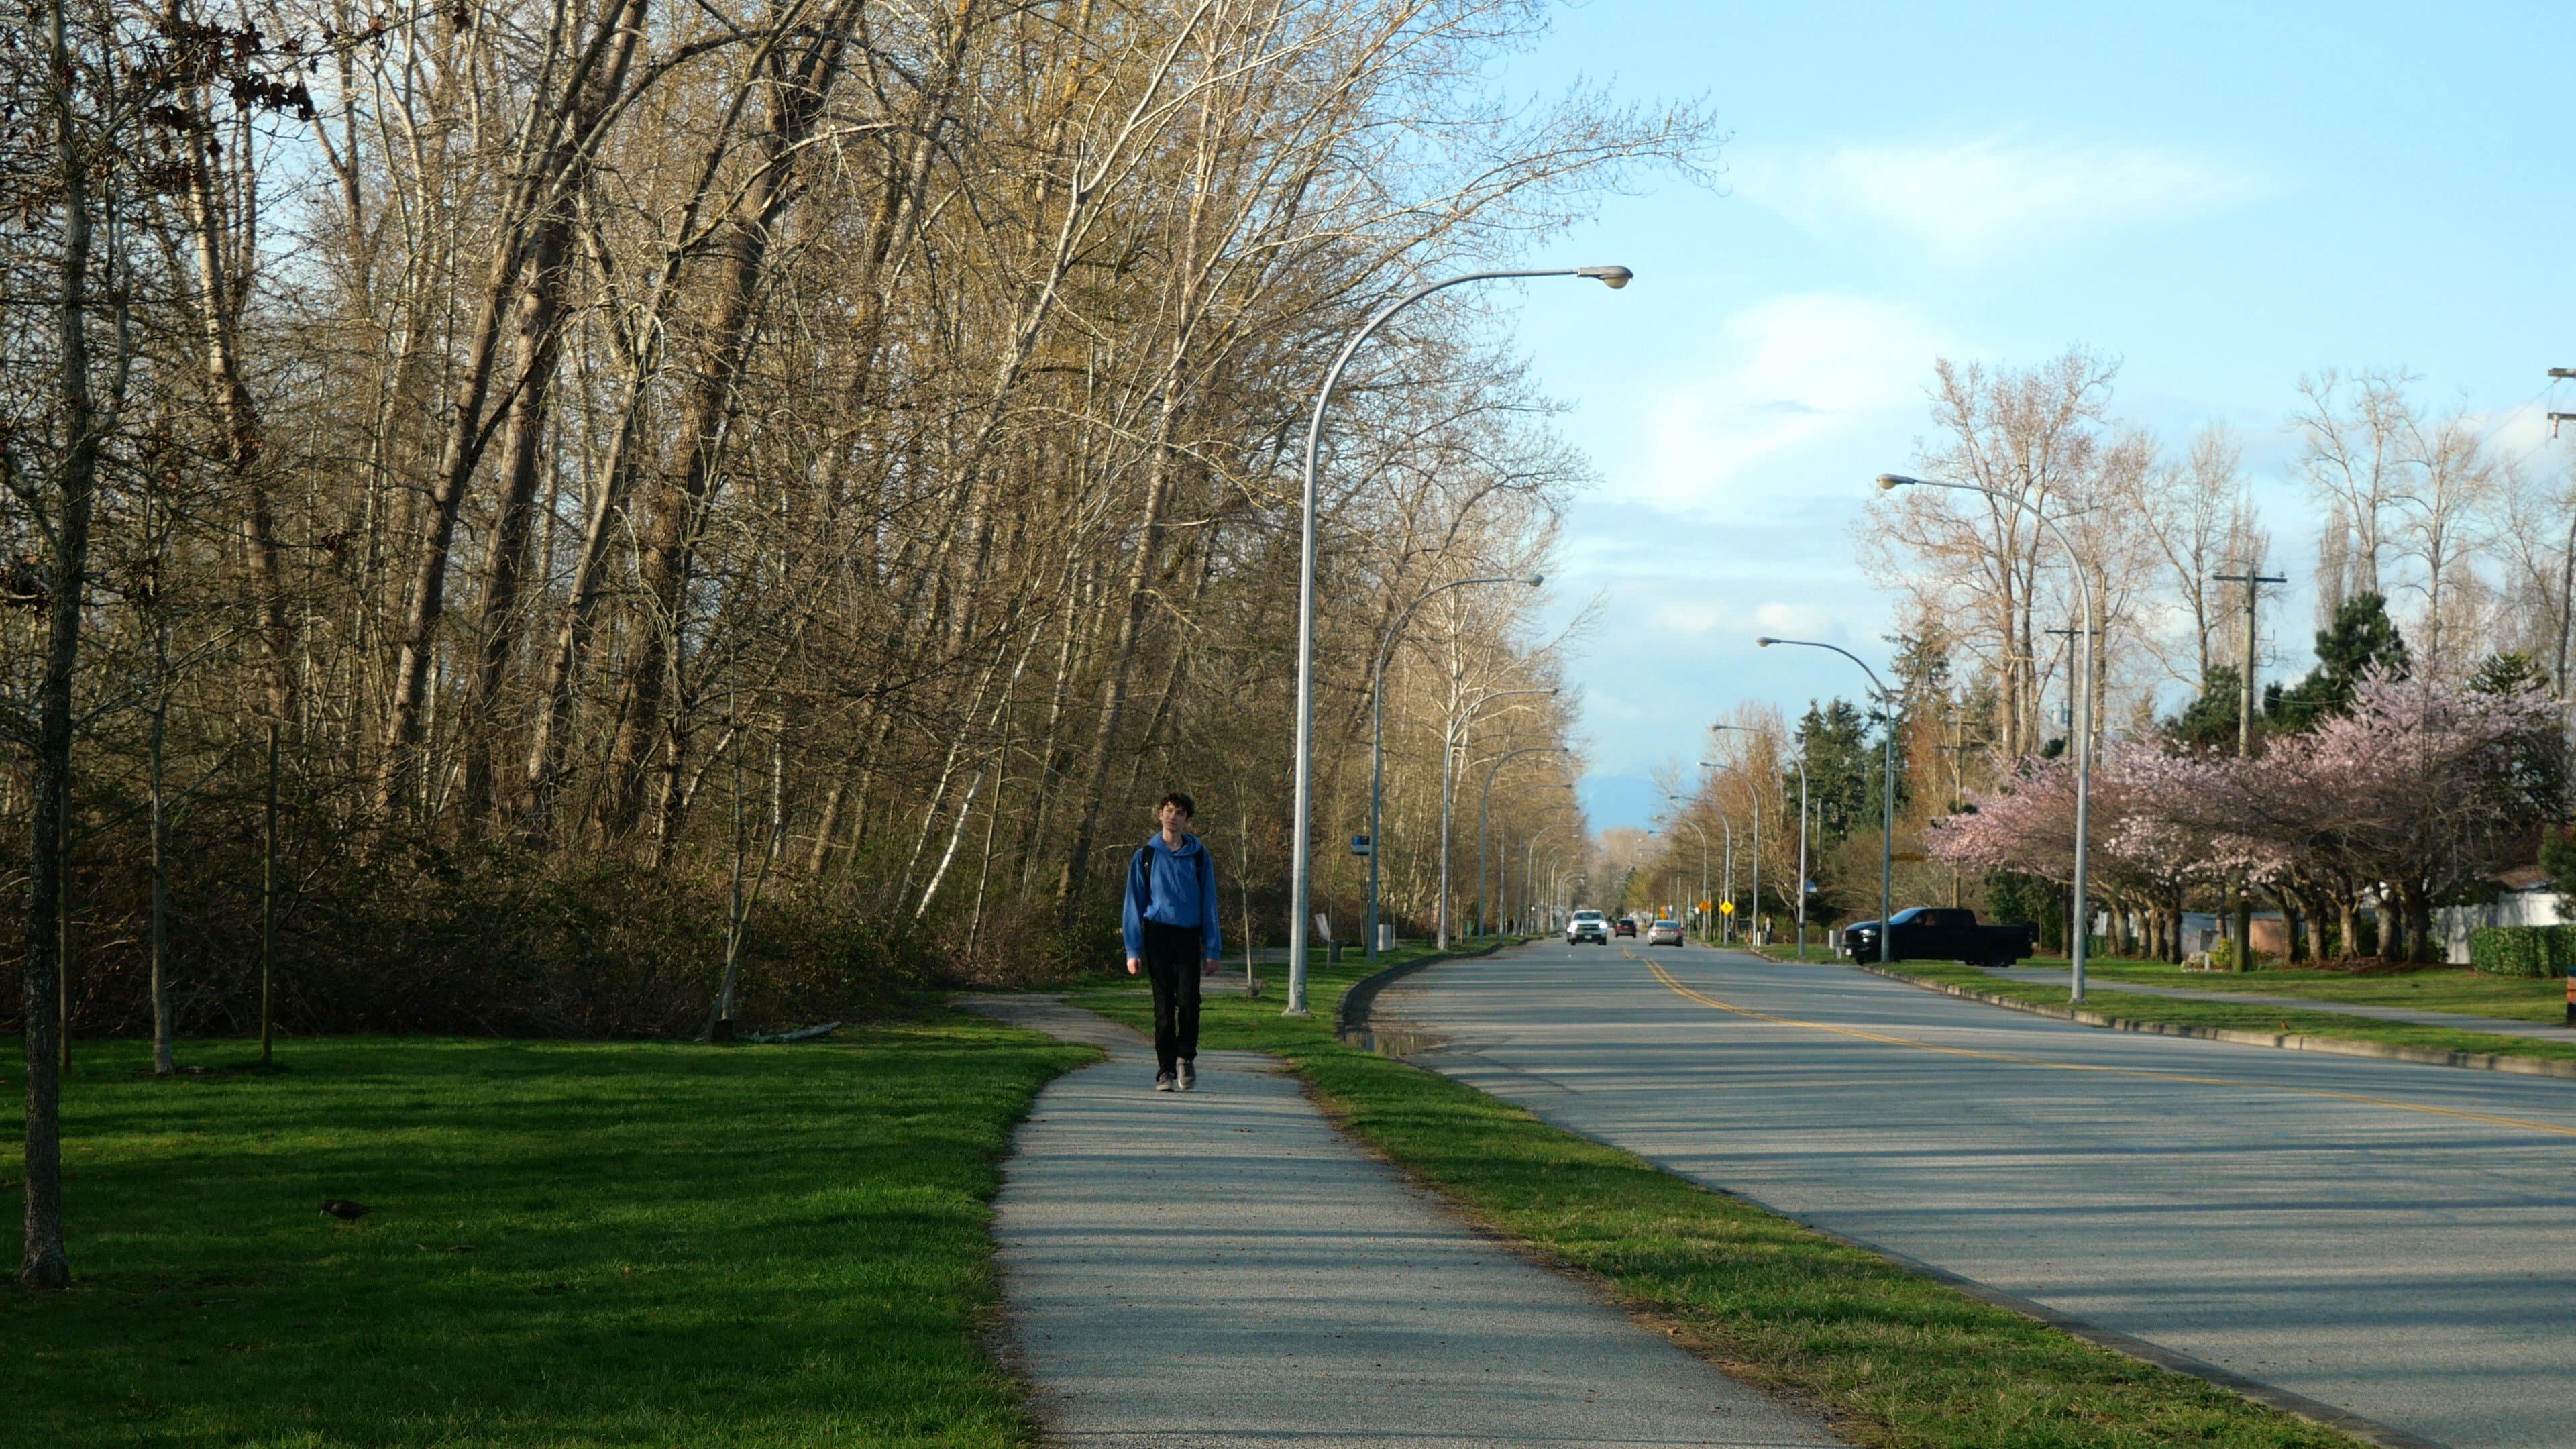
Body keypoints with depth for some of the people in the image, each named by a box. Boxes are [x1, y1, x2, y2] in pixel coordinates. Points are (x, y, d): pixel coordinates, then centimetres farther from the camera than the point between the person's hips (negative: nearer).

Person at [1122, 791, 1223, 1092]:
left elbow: (1209, 903, 8)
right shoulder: (1146, 855, 4)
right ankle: (1165, 1070, 7)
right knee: (1164, 1004, 0)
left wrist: (1213, 948, 3)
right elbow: (1135, 903, 6)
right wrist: (1133, 950, 0)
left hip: (1189, 935, 0)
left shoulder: (1199, 856, 5)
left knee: (1189, 1000, -10)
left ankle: (1186, 1056, 13)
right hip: (1157, 932, 0)